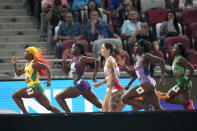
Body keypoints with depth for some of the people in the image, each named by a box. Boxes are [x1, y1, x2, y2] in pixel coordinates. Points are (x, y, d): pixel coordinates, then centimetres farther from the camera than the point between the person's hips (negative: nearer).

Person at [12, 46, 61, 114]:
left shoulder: (34, 64, -10)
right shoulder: (27, 65, 17)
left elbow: (47, 68, -17)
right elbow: (18, 73, 25)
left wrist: (49, 80, -23)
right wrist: (14, 64, 12)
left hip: (36, 87, -9)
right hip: (36, 88, 9)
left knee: (15, 96, -8)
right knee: (49, 107, 10)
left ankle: (25, 113, -9)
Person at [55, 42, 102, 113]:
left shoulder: (81, 58, -9)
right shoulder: (74, 59, 16)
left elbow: (96, 61, -17)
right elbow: (67, 70, 24)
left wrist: (94, 75, -17)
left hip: (80, 85, -10)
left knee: (58, 97, -8)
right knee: (99, 105, 12)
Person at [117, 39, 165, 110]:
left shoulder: (145, 56, -8)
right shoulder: (138, 59, 18)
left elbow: (161, 61, -16)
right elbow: (134, 74, 24)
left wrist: (162, 77, -22)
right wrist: (124, 66, 14)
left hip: (147, 84, -9)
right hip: (149, 85, 9)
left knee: (125, 99, -9)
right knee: (157, 108, 10)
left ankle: (146, 107, -11)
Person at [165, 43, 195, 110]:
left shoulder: (180, 59, -13)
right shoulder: (176, 59, 16)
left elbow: (191, 69, -20)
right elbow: (171, 72, 24)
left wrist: (187, 82, -22)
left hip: (182, 82, -10)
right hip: (181, 82, 10)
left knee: (168, 99, -9)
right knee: (186, 105, 13)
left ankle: (187, 103, -12)